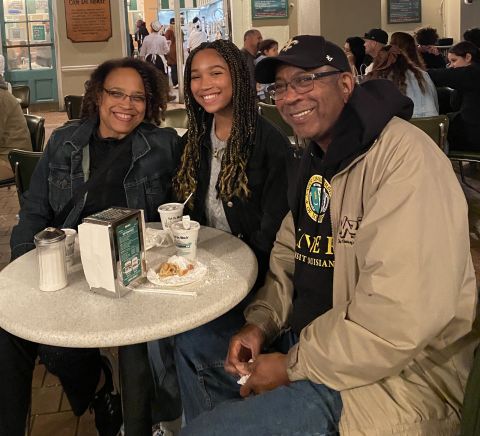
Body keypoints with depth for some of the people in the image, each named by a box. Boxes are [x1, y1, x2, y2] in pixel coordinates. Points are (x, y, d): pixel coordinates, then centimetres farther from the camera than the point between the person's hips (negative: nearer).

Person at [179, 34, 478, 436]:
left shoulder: (403, 156, -21)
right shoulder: (313, 161, 11)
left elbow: (402, 316, -28)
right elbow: (289, 256, 15)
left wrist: (294, 366, -18)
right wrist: (261, 323, -3)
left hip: (393, 377, -9)